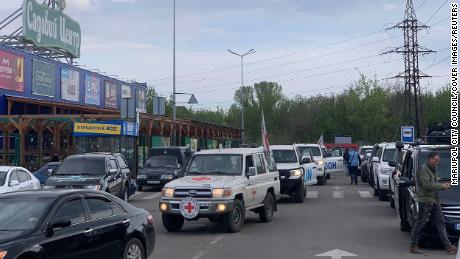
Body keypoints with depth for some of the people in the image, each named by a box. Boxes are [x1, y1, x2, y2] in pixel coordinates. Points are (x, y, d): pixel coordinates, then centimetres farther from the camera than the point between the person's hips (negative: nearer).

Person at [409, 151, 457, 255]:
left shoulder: (432, 169, 18)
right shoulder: (423, 170, -12)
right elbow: (427, 185, -21)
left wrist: (443, 185, 8)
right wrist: (441, 186, -15)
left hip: (434, 201, 9)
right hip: (425, 201, -9)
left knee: (440, 223, 6)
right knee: (420, 224, -3)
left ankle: (448, 245, 7)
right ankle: (413, 245, 6)